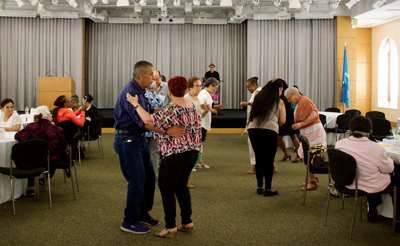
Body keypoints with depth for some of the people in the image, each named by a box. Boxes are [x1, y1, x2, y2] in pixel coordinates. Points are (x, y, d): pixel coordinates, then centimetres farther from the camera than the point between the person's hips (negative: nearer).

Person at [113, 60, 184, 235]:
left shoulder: (140, 91, 11)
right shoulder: (130, 92, -22)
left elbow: (151, 111, 18)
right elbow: (142, 120, -30)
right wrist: (167, 131, -34)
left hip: (139, 138, 10)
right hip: (127, 140, -10)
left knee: (149, 178, 15)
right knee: (137, 181, -5)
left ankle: (142, 213, 30)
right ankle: (130, 222, 9)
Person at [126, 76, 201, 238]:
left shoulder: (173, 110, -21)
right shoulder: (192, 106, 7)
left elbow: (149, 121, -28)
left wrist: (136, 104, -17)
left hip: (176, 154, -9)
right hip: (192, 152, 9)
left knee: (166, 187, 3)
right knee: (181, 186, 20)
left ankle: (170, 227, 7)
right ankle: (187, 222, 24)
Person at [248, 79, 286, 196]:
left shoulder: (258, 98, 20)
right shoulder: (279, 102, 9)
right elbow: (282, 121, 6)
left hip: (253, 129, 4)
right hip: (269, 130, -4)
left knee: (259, 158, 15)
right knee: (269, 160, 5)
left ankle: (259, 187, 21)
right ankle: (268, 189, 9)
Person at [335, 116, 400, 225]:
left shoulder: (339, 144, -15)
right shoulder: (376, 149, -27)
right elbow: (388, 169, -11)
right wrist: (389, 160, 11)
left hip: (348, 183, 5)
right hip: (371, 186, -5)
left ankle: (373, 211, 40)